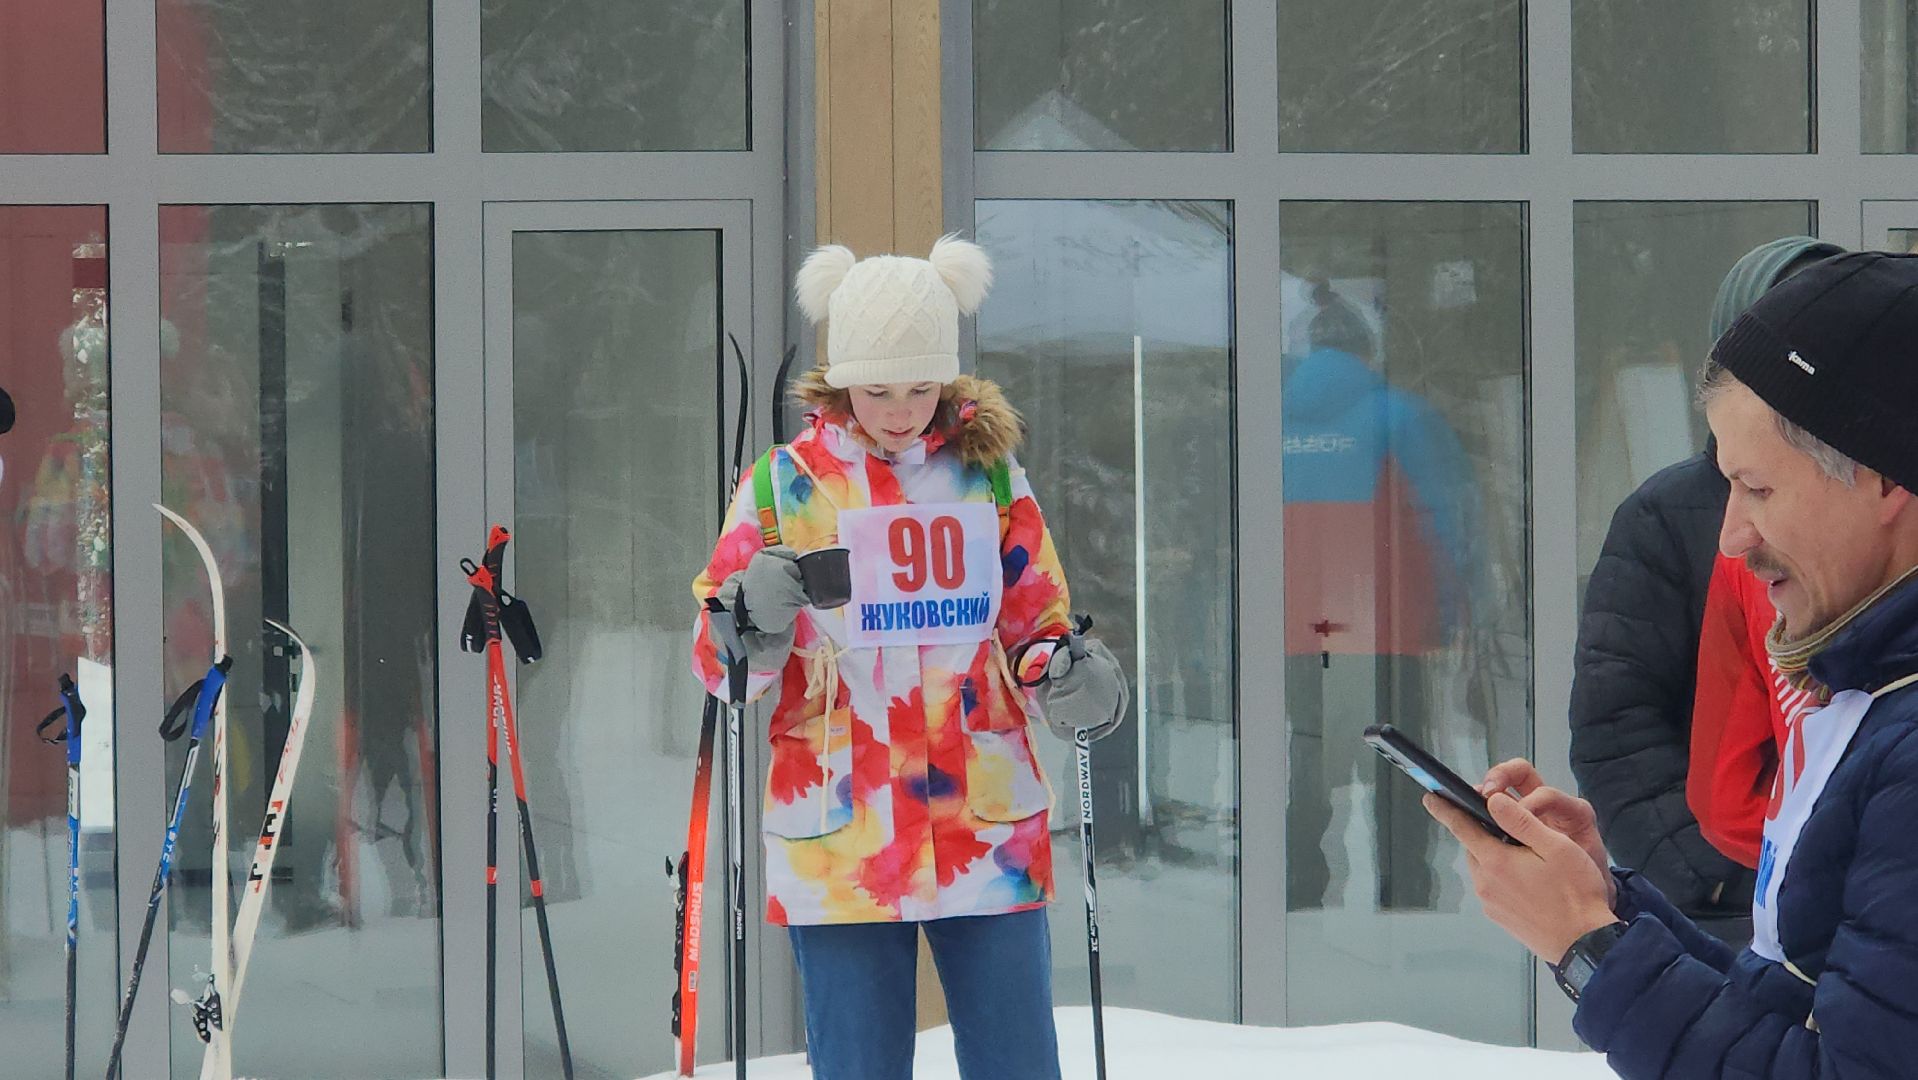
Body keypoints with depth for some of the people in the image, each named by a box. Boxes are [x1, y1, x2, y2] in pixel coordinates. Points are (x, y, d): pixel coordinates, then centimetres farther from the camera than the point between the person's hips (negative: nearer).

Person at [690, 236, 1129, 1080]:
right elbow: (718, 664, 3)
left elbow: (1034, 629, 13)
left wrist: (1069, 681, -9)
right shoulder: (786, 480, 2)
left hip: (987, 829, 2)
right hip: (840, 846, -1)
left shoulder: (989, 471, 7)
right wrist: (756, 621, -20)